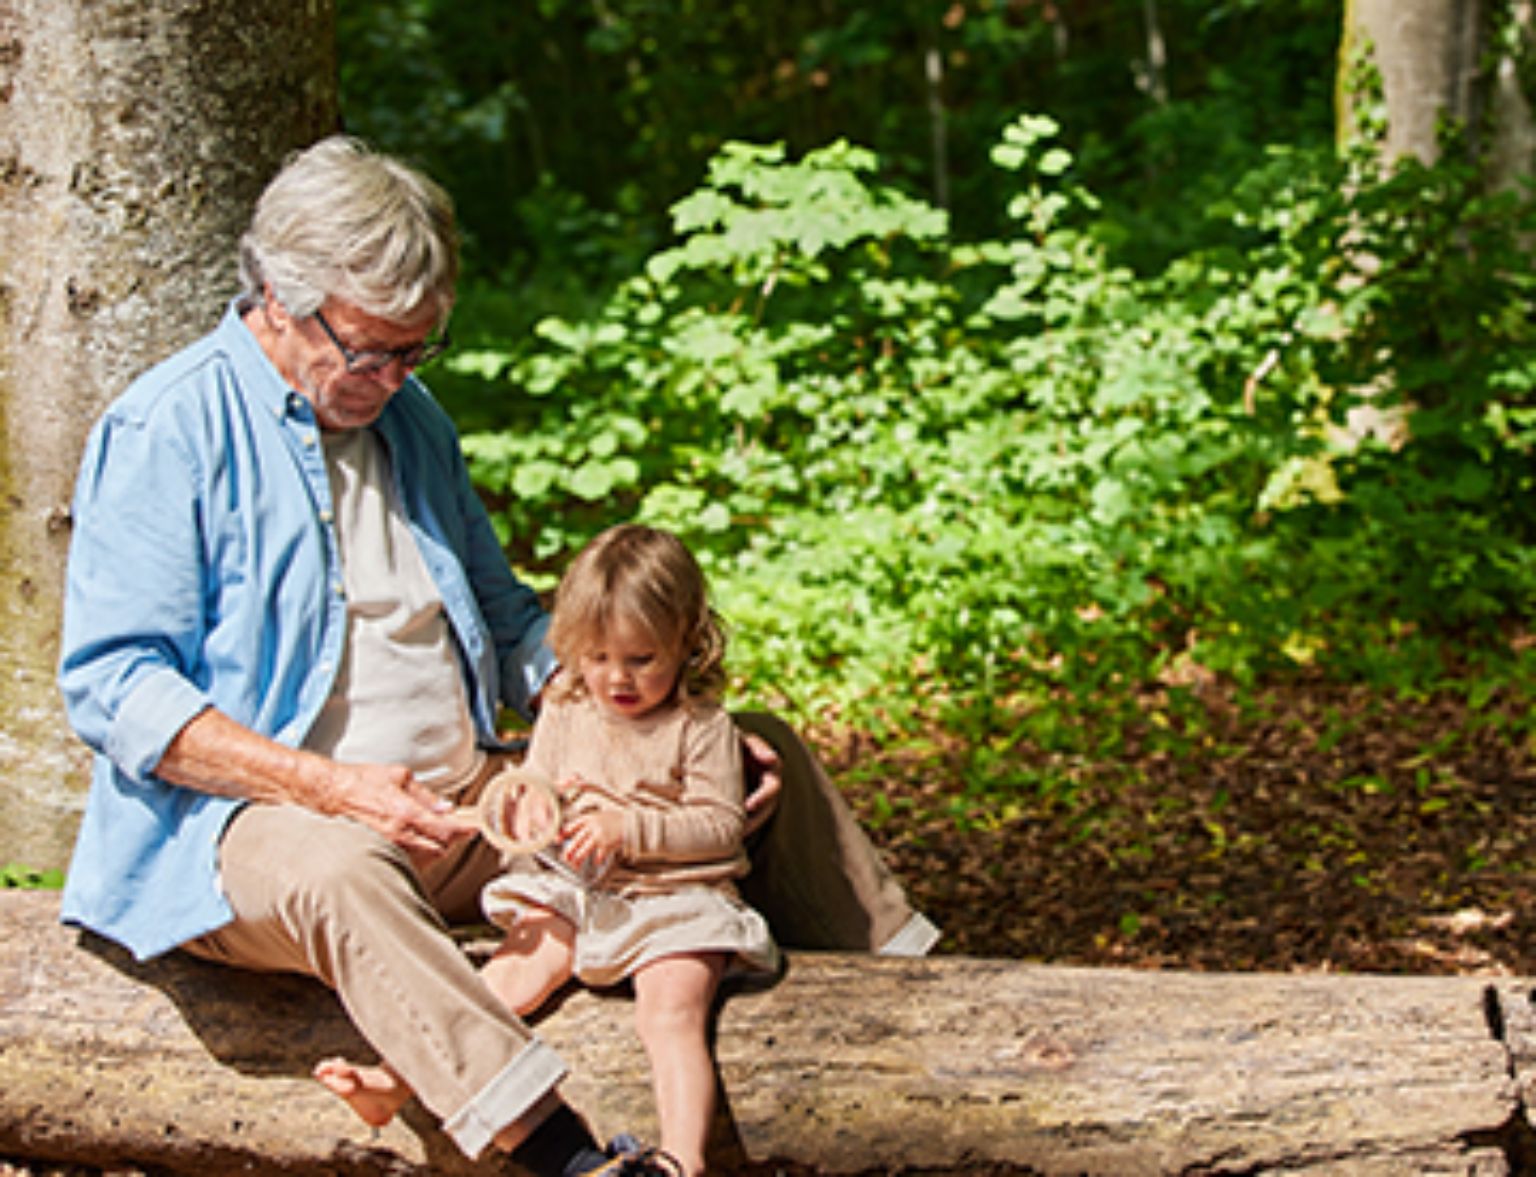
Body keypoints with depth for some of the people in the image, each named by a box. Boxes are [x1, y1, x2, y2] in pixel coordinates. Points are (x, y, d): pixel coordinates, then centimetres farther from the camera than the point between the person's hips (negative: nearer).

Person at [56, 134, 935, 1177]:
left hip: (475, 797, 7)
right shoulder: (168, 429, -6)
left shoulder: (411, 422, 17)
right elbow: (112, 685, -12)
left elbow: (511, 631, 24)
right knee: (340, 874, -43)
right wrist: (328, 787, -25)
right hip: (258, 814, -7)